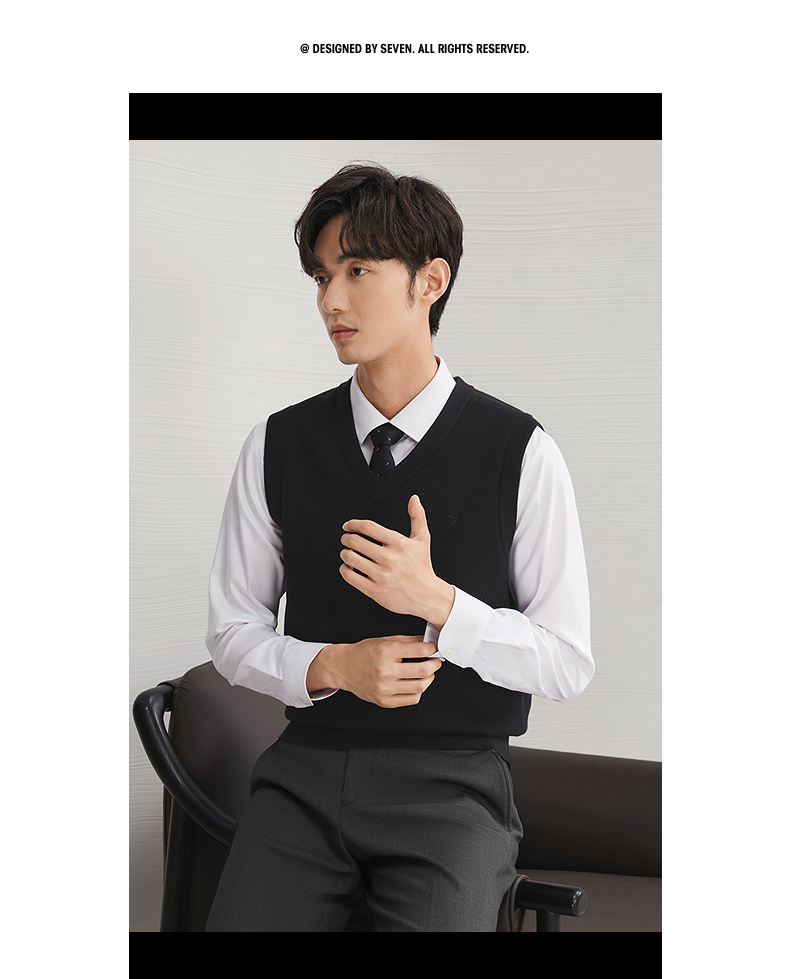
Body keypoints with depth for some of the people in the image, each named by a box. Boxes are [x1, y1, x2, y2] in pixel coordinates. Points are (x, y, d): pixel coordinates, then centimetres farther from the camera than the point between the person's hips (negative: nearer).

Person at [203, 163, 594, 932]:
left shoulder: (520, 454, -5)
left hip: (452, 784, -2)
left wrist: (435, 601, -17)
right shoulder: (277, 448, 3)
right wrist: (333, 667, -10)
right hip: (306, 772, 2)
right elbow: (233, 632, 9)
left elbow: (568, 665, -2)